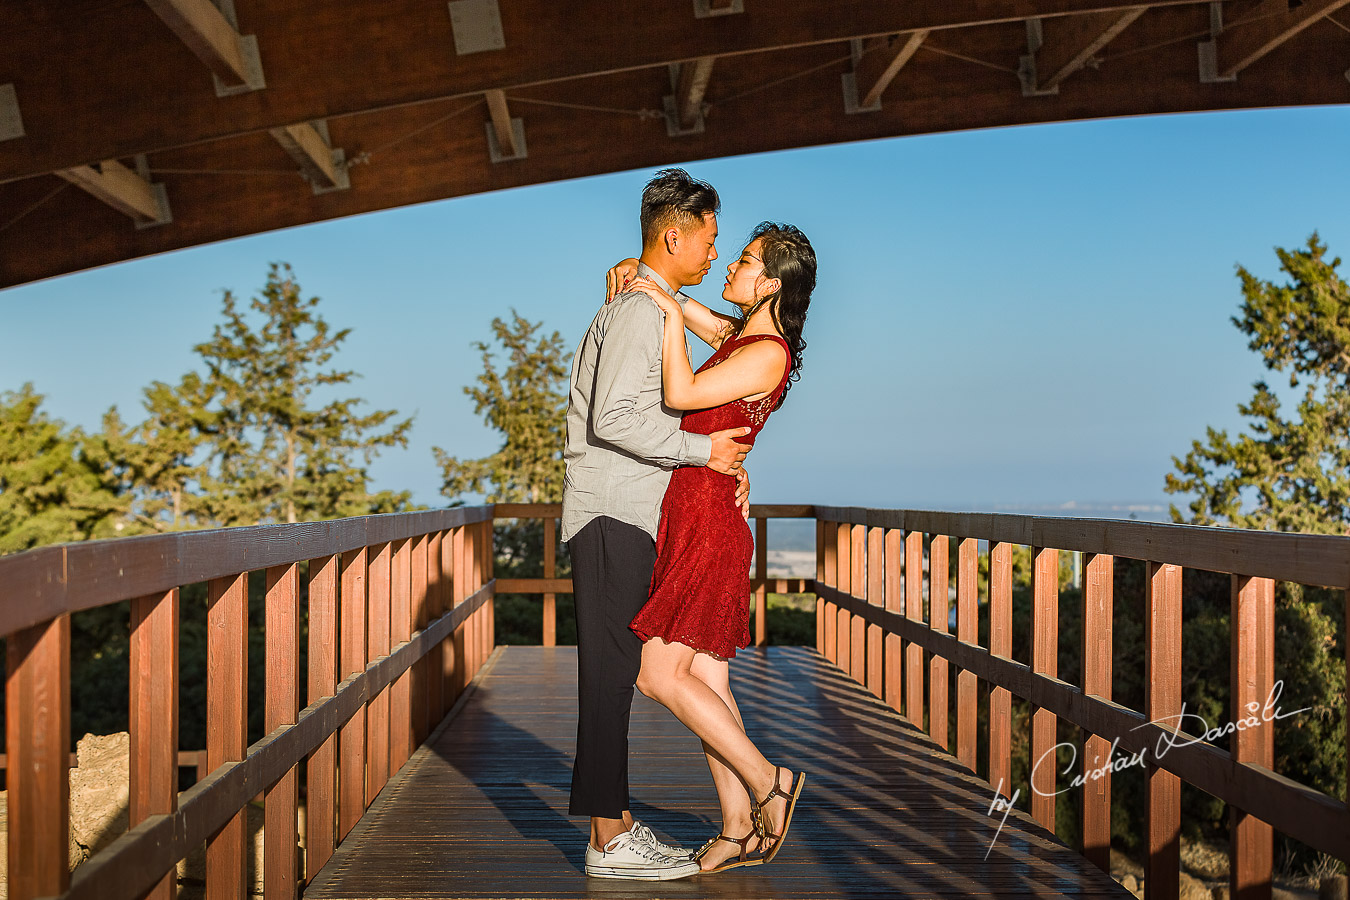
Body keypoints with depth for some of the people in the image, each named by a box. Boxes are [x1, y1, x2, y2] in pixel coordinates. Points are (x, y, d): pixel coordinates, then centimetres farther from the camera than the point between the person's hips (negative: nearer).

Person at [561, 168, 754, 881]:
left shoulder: (662, 312, 21)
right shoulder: (638, 309, -12)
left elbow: (673, 415, 22)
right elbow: (613, 419, -22)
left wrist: (729, 461, 7)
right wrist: (703, 449, -15)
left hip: (631, 516, 10)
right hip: (612, 515, -10)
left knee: (615, 674, 11)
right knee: (609, 673, -7)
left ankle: (616, 822, 17)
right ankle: (609, 842, -2)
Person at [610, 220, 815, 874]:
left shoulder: (767, 354, -13)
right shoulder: (739, 335, 15)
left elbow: (680, 394, -21)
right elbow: (673, 308, 25)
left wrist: (670, 313, -13)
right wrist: (638, 274, 5)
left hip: (707, 520, -9)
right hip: (688, 519, 9)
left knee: (660, 676, -10)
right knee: (705, 682, 8)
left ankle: (769, 782, 3)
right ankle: (740, 831, 14)